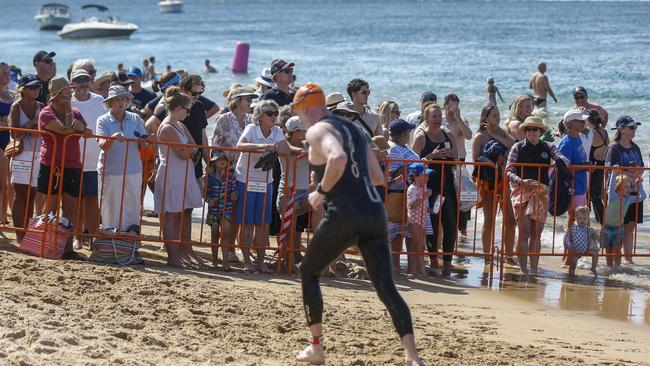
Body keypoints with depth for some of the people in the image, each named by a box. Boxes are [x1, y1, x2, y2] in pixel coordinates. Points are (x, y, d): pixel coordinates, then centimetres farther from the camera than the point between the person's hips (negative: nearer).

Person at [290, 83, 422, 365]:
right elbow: (378, 177, 27)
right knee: (386, 287, 1)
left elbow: (338, 158, -23)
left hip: (344, 215, -6)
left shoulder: (317, 130, -1)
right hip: (375, 212, 6)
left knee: (308, 272, 16)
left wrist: (321, 191, -11)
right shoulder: (353, 129, 23)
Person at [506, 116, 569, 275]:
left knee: (536, 233, 5)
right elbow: (509, 172, -5)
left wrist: (560, 162, -29)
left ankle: (534, 269, 9)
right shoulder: (518, 147, 1)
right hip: (521, 191, -3)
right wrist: (521, 181, -24)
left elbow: (564, 160, -5)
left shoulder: (547, 147, 9)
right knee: (524, 231, -9)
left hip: (541, 192, 3)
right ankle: (523, 269, -8)